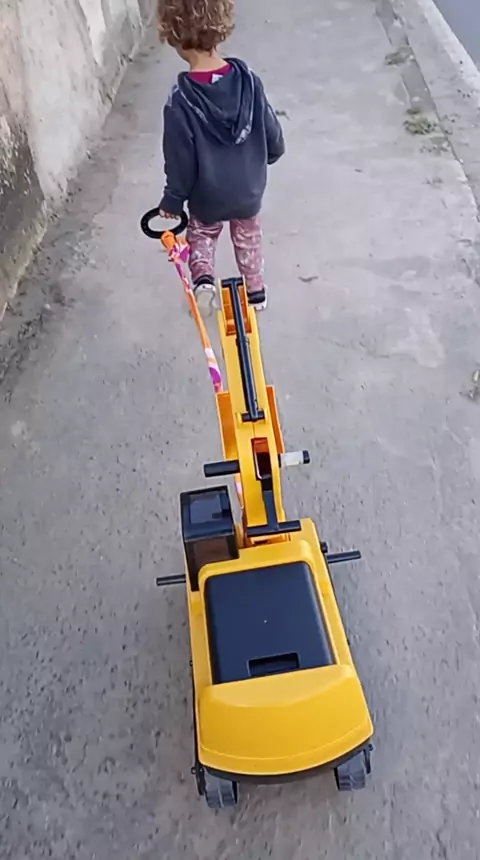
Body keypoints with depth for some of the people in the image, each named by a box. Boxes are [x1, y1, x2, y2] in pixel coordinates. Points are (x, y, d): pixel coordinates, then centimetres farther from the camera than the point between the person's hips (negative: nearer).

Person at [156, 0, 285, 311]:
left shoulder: (181, 102, -26)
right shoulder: (248, 80, -17)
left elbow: (181, 163, -17)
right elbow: (274, 137, -6)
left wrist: (172, 200, -1)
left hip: (207, 197, -3)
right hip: (249, 190, 3)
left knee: (201, 233, 28)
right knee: (249, 239, 27)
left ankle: (203, 275, 5)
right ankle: (257, 291, 42)